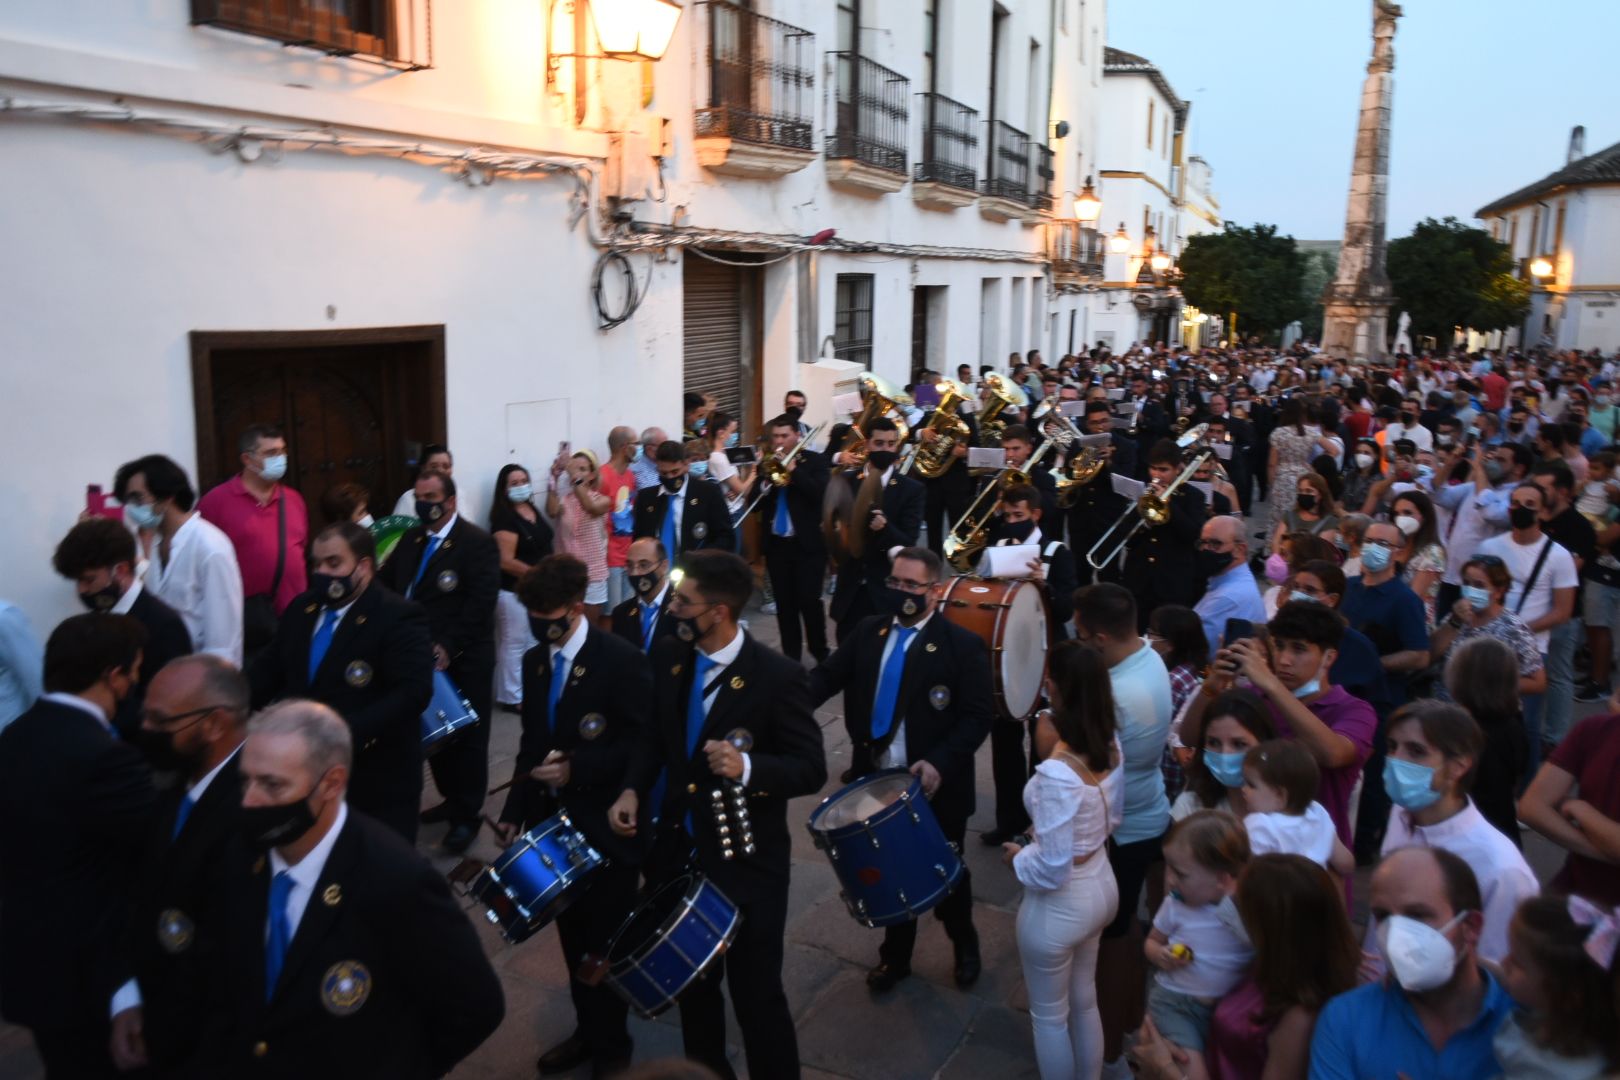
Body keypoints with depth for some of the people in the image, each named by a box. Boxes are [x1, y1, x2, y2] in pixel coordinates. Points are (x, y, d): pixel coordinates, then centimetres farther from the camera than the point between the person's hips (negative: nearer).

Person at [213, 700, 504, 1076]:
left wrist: (403, 1066, -10)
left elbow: (476, 1009, -20)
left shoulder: (397, 883, -31)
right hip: (242, 1064, 5)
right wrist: (228, 1057, -5)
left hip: (355, 1067, -5)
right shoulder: (244, 858, -12)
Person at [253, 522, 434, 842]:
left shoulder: (400, 618, -14)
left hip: (376, 783, -6)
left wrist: (349, 733, -33)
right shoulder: (301, 609, 10)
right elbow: (269, 669, 13)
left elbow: (413, 692, -24)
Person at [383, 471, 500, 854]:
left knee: (466, 737, 6)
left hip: (463, 661, -7)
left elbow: (481, 603, -20)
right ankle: (451, 800, 35)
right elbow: (388, 585, 9)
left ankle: (468, 814, 20)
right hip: (422, 656, 7)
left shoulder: (478, 542, -12)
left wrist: (449, 648, -24)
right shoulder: (411, 538, 11)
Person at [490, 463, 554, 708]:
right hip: (514, 592, -9)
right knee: (514, 643, 0)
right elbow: (506, 561, -23)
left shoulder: (532, 509, 8)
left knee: (534, 642, 19)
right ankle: (511, 697, 10)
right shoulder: (504, 517, -18)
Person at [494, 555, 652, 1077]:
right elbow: (532, 742, 12)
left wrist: (577, 768, -25)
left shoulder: (622, 660, -15)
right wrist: (515, 810, 6)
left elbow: (643, 743, -17)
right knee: (572, 935, 16)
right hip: (553, 820, 6)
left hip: (607, 825, -6)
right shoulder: (534, 661, 6)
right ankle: (587, 1030, 36)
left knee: (605, 940, 7)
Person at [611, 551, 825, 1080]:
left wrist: (746, 767, -35)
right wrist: (633, 789, -6)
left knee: (756, 995, 8)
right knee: (690, 985, 24)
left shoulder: (778, 676, -21)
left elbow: (811, 770, -18)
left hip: (745, 864, -6)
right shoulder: (669, 656, -3)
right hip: (678, 852, 6)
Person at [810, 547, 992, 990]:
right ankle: (895, 955, 44)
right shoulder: (867, 632, 0)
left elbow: (978, 716, -16)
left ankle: (964, 945, 48)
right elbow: (826, 676, -7)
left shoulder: (964, 646, -14)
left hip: (934, 787, -3)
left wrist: (940, 762, -30)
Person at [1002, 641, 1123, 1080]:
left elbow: (1051, 868, -28)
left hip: (1060, 906, -8)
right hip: (1101, 886, 8)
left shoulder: (1055, 773, -35)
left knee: (1049, 1016, 18)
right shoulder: (1112, 746, -9)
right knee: (1085, 1001, 29)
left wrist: (1016, 857, -10)